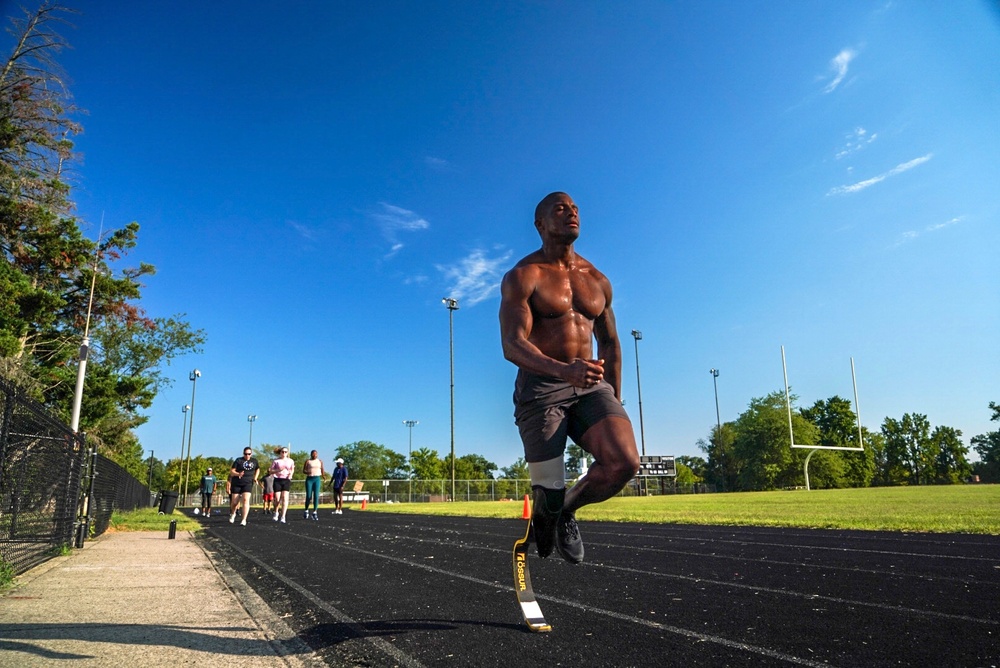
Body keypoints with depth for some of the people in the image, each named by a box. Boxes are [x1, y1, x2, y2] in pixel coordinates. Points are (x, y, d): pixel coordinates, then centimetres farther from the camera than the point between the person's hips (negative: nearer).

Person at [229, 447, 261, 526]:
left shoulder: (254, 461, 8)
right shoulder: (239, 461, -2)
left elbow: (258, 469, 27)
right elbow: (231, 471, -5)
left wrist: (255, 477, 11)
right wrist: (238, 474, -24)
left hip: (248, 483, 1)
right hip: (237, 483, -1)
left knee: (246, 499, -18)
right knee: (234, 502, 4)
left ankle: (244, 520, -16)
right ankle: (233, 514, 39)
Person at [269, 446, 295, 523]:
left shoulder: (290, 461, 8)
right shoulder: (276, 461, 4)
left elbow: (292, 469, 21)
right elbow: (271, 471, 4)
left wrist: (291, 474, -1)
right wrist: (279, 470, -13)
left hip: (286, 480, 1)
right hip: (278, 480, -1)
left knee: (285, 498, -11)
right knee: (277, 499, -1)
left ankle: (283, 517, -11)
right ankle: (276, 512, 29)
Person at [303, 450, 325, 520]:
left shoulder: (320, 461, 11)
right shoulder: (308, 461, 4)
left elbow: (322, 470, 16)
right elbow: (303, 470, 2)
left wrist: (323, 475, -2)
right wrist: (307, 472, -18)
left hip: (317, 479, 1)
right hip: (309, 479, -1)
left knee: (316, 496, -8)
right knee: (308, 496, -2)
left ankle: (314, 512, -5)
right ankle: (306, 510, 21)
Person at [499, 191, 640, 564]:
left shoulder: (597, 281, 13)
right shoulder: (522, 277, -4)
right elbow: (512, 345, -17)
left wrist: (614, 401, 18)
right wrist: (565, 370, -34)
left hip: (591, 385, 4)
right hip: (539, 387, -4)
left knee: (625, 462, -20)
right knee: (549, 494, -6)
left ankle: (568, 509, 11)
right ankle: (543, 517, 35)